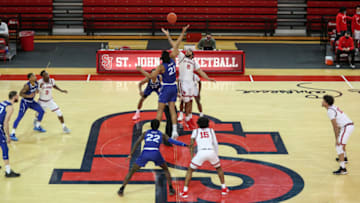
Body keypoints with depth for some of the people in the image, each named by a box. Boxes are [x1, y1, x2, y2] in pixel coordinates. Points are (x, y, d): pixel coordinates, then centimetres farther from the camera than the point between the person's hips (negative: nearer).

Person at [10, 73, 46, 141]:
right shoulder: (27, 86, -28)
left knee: (41, 111, 8)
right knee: (19, 117, -11)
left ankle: (37, 127, 27)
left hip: (31, 102, 8)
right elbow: (21, 93, -26)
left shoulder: (36, 83, -6)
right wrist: (28, 96, -37)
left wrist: (37, 91, -8)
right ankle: (12, 134, -10)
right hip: (25, 103, -8)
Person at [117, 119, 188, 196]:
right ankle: (171, 189, 18)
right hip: (155, 153, 0)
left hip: (145, 153, 0)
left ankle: (121, 189, 7)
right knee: (166, 169, 25)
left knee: (132, 171, 15)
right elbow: (172, 141, 16)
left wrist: (131, 154, 13)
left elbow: (137, 143, 15)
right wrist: (184, 144, 20)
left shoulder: (145, 133, 24)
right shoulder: (162, 135, 22)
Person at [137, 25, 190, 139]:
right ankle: (174, 131, -1)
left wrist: (141, 70, -7)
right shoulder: (173, 59, -5)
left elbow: (151, 76, -15)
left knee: (160, 110, 0)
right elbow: (175, 46, 5)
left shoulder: (161, 67, -18)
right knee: (172, 109, 6)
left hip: (166, 88, -5)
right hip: (174, 87, 5)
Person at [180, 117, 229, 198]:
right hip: (211, 152, 2)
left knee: (190, 170, 17)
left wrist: (192, 157, 15)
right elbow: (215, 144, 16)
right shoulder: (211, 130, 23)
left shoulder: (195, 131, 20)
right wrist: (216, 156, 21)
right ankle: (224, 188, 27)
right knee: (219, 168, 30)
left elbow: (191, 145, 11)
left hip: (201, 152, -1)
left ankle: (185, 191, 7)